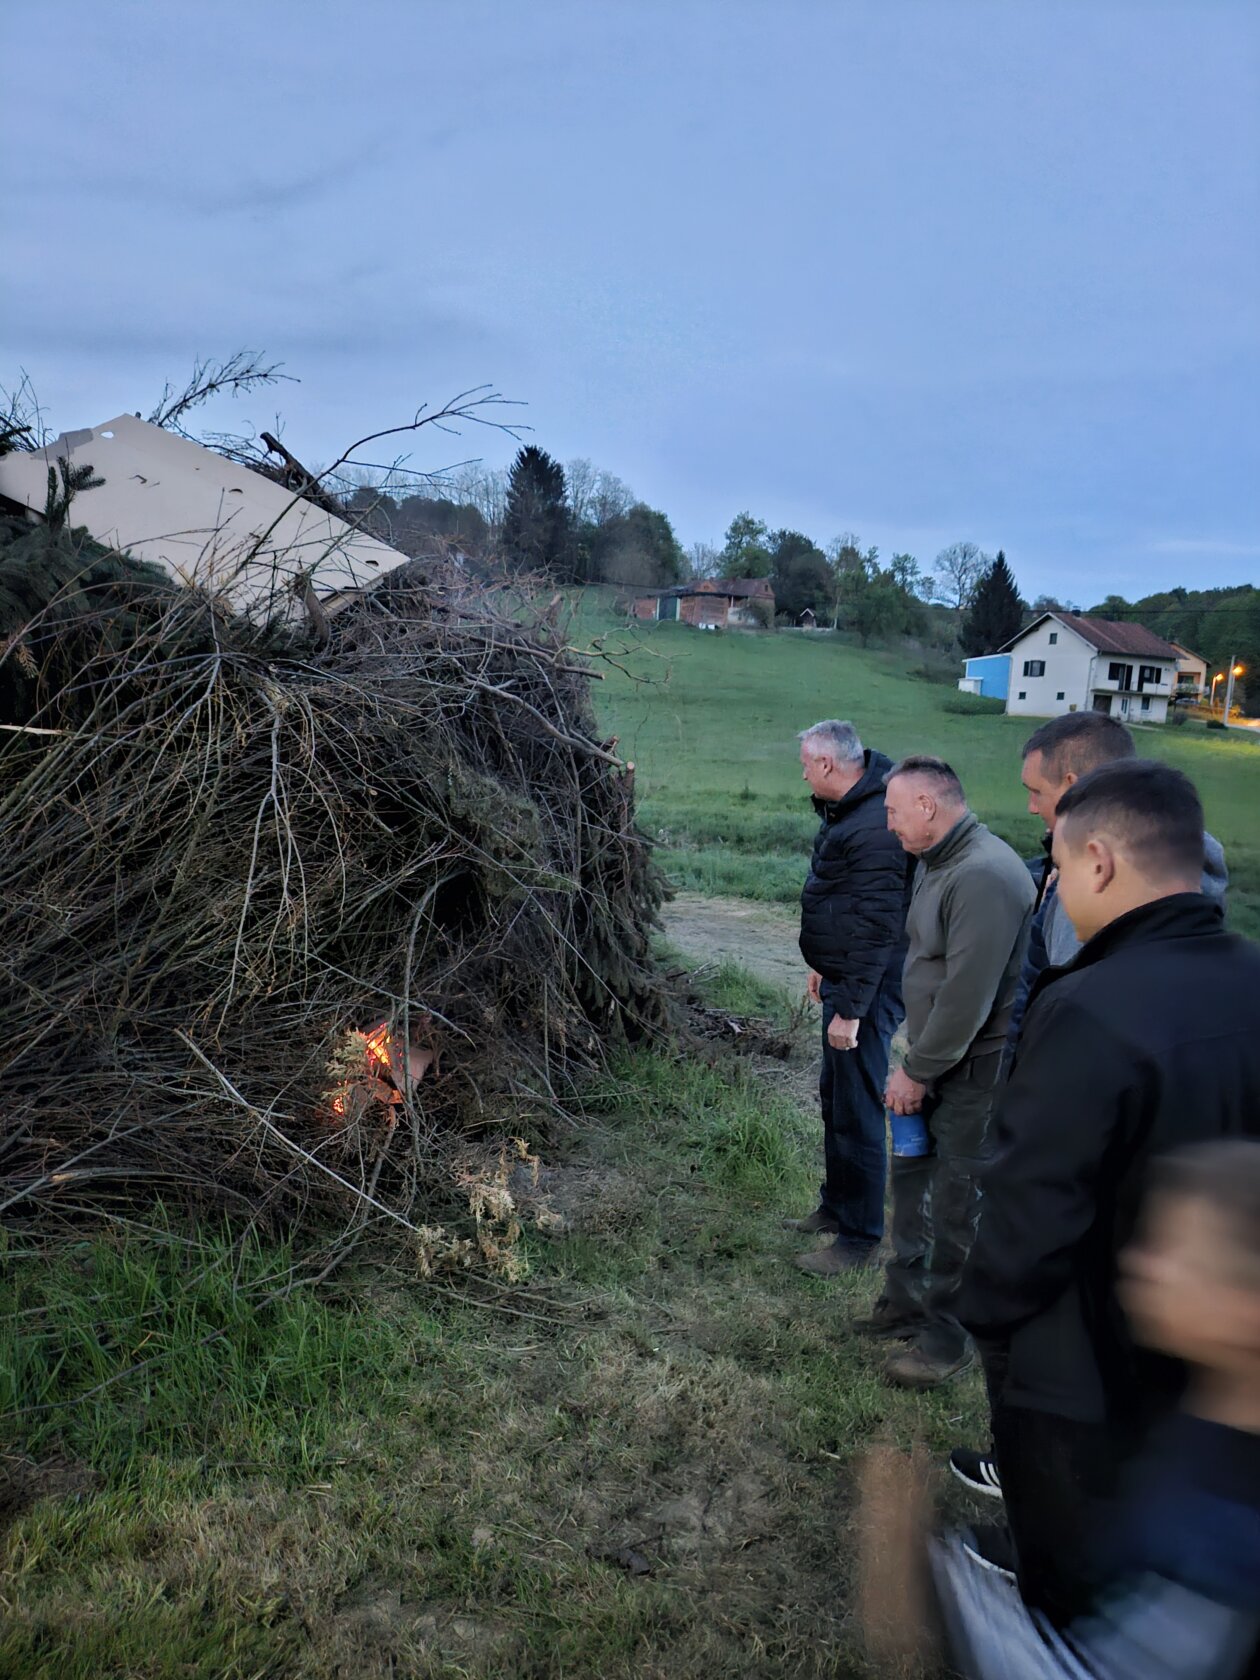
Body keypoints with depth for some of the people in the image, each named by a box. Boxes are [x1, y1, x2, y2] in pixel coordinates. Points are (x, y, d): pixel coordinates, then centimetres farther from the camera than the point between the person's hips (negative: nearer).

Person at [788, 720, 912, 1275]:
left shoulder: (874, 829, -25)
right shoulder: (845, 811, 9)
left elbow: (877, 930, -26)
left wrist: (851, 1010, -24)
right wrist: (824, 965, 26)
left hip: (868, 988, -11)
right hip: (844, 977, 11)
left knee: (856, 1110, -1)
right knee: (835, 1097, 21)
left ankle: (859, 1236, 13)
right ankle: (837, 1205, 37)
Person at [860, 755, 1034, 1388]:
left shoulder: (984, 875, -24)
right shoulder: (936, 862, 9)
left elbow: (967, 996, -26)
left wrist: (918, 1070, -17)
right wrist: (914, 1062, 11)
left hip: (975, 1069, -10)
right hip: (934, 1060, 10)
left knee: (955, 1204, 2)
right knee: (911, 1176, 19)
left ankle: (946, 1336, 18)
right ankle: (905, 1300, 36)